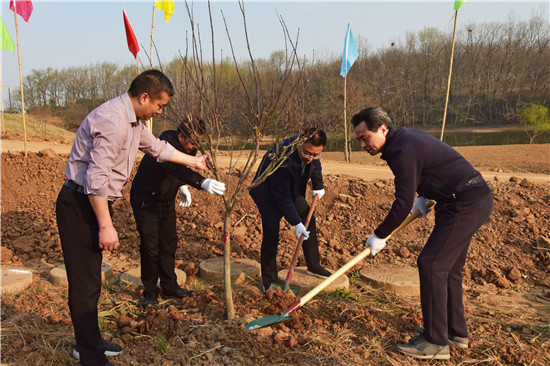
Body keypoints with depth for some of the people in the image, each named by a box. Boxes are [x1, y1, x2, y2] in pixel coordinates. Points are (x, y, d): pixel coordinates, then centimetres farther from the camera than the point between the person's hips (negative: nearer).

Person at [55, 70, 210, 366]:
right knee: (86, 283, -2)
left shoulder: (133, 121, 11)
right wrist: (106, 226, -22)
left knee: (90, 278, 19)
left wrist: (194, 161, 37)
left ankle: (89, 342, 34)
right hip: (80, 206, -10)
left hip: (93, 204, 10)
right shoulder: (114, 121, -23)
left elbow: (157, 147, 28)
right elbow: (96, 178, -26)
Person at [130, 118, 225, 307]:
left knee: (169, 243, 11)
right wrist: (202, 182, -64)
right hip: (146, 200, -7)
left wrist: (182, 186, 6)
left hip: (166, 201, 7)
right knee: (150, 247, -5)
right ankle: (150, 291, 10)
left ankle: (170, 287, 24)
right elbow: (174, 167, -51)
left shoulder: (188, 147, -6)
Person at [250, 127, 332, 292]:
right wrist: (296, 223, -28)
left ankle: (313, 265, 23)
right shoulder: (281, 160, -41)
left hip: (293, 190, 8)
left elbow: (316, 166, 9)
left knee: (309, 221, 8)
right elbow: (282, 198, -33)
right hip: (269, 193, -7)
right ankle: (268, 281, 3)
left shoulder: (312, 151, -19)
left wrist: (318, 186, 15)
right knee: (271, 234, -10)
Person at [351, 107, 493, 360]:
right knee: (449, 267, 16)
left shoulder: (403, 150, -20)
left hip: (466, 204, -11)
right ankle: (456, 332, 28)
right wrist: (424, 197, 14)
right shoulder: (405, 138, 11)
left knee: (431, 265, -9)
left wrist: (379, 236, -10)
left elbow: (403, 203, -20)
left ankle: (436, 343, -3)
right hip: (475, 199, 11)